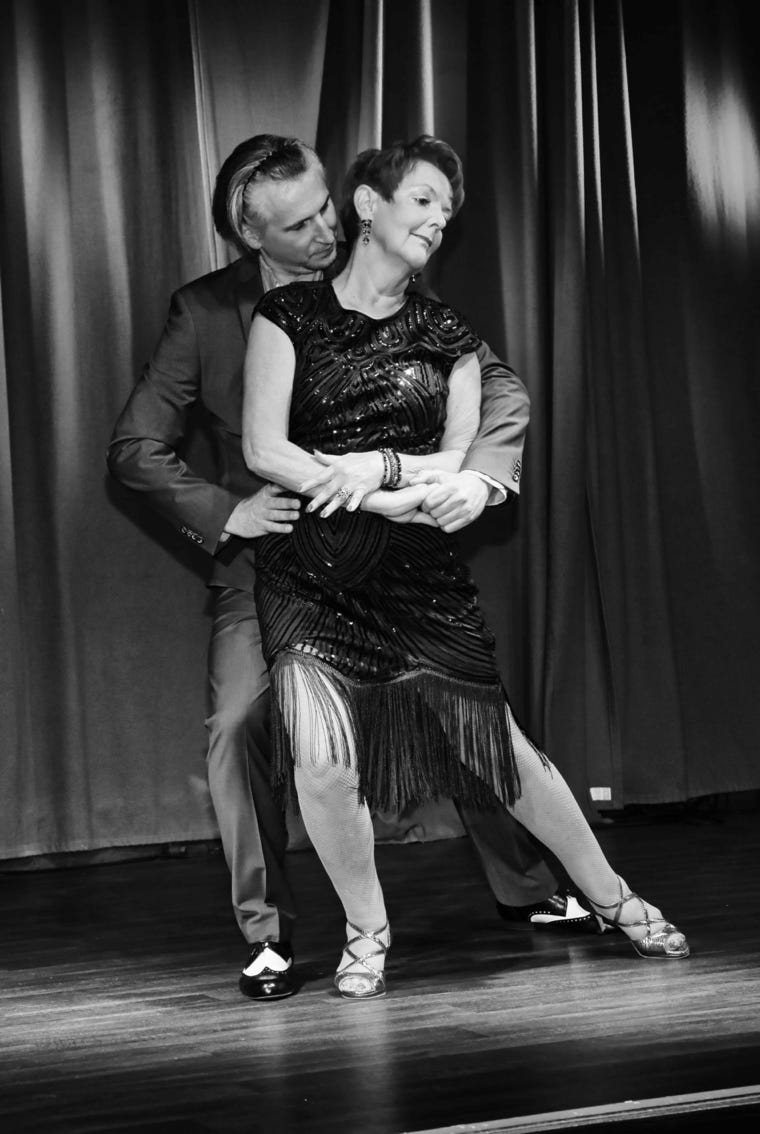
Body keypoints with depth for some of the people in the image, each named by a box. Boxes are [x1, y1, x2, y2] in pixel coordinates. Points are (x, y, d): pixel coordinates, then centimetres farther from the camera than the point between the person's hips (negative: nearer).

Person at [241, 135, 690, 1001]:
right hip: (309, 575, -2)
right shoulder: (288, 315, 0)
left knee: (502, 743, 5)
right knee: (322, 763, -18)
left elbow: (463, 461, 5)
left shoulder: (447, 336, 10)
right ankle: (366, 929, 7)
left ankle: (612, 899, 26)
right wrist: (400, 498, -12)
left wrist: (379, 464, -14)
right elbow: (263, 450, -8)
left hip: (420, 574, 2)